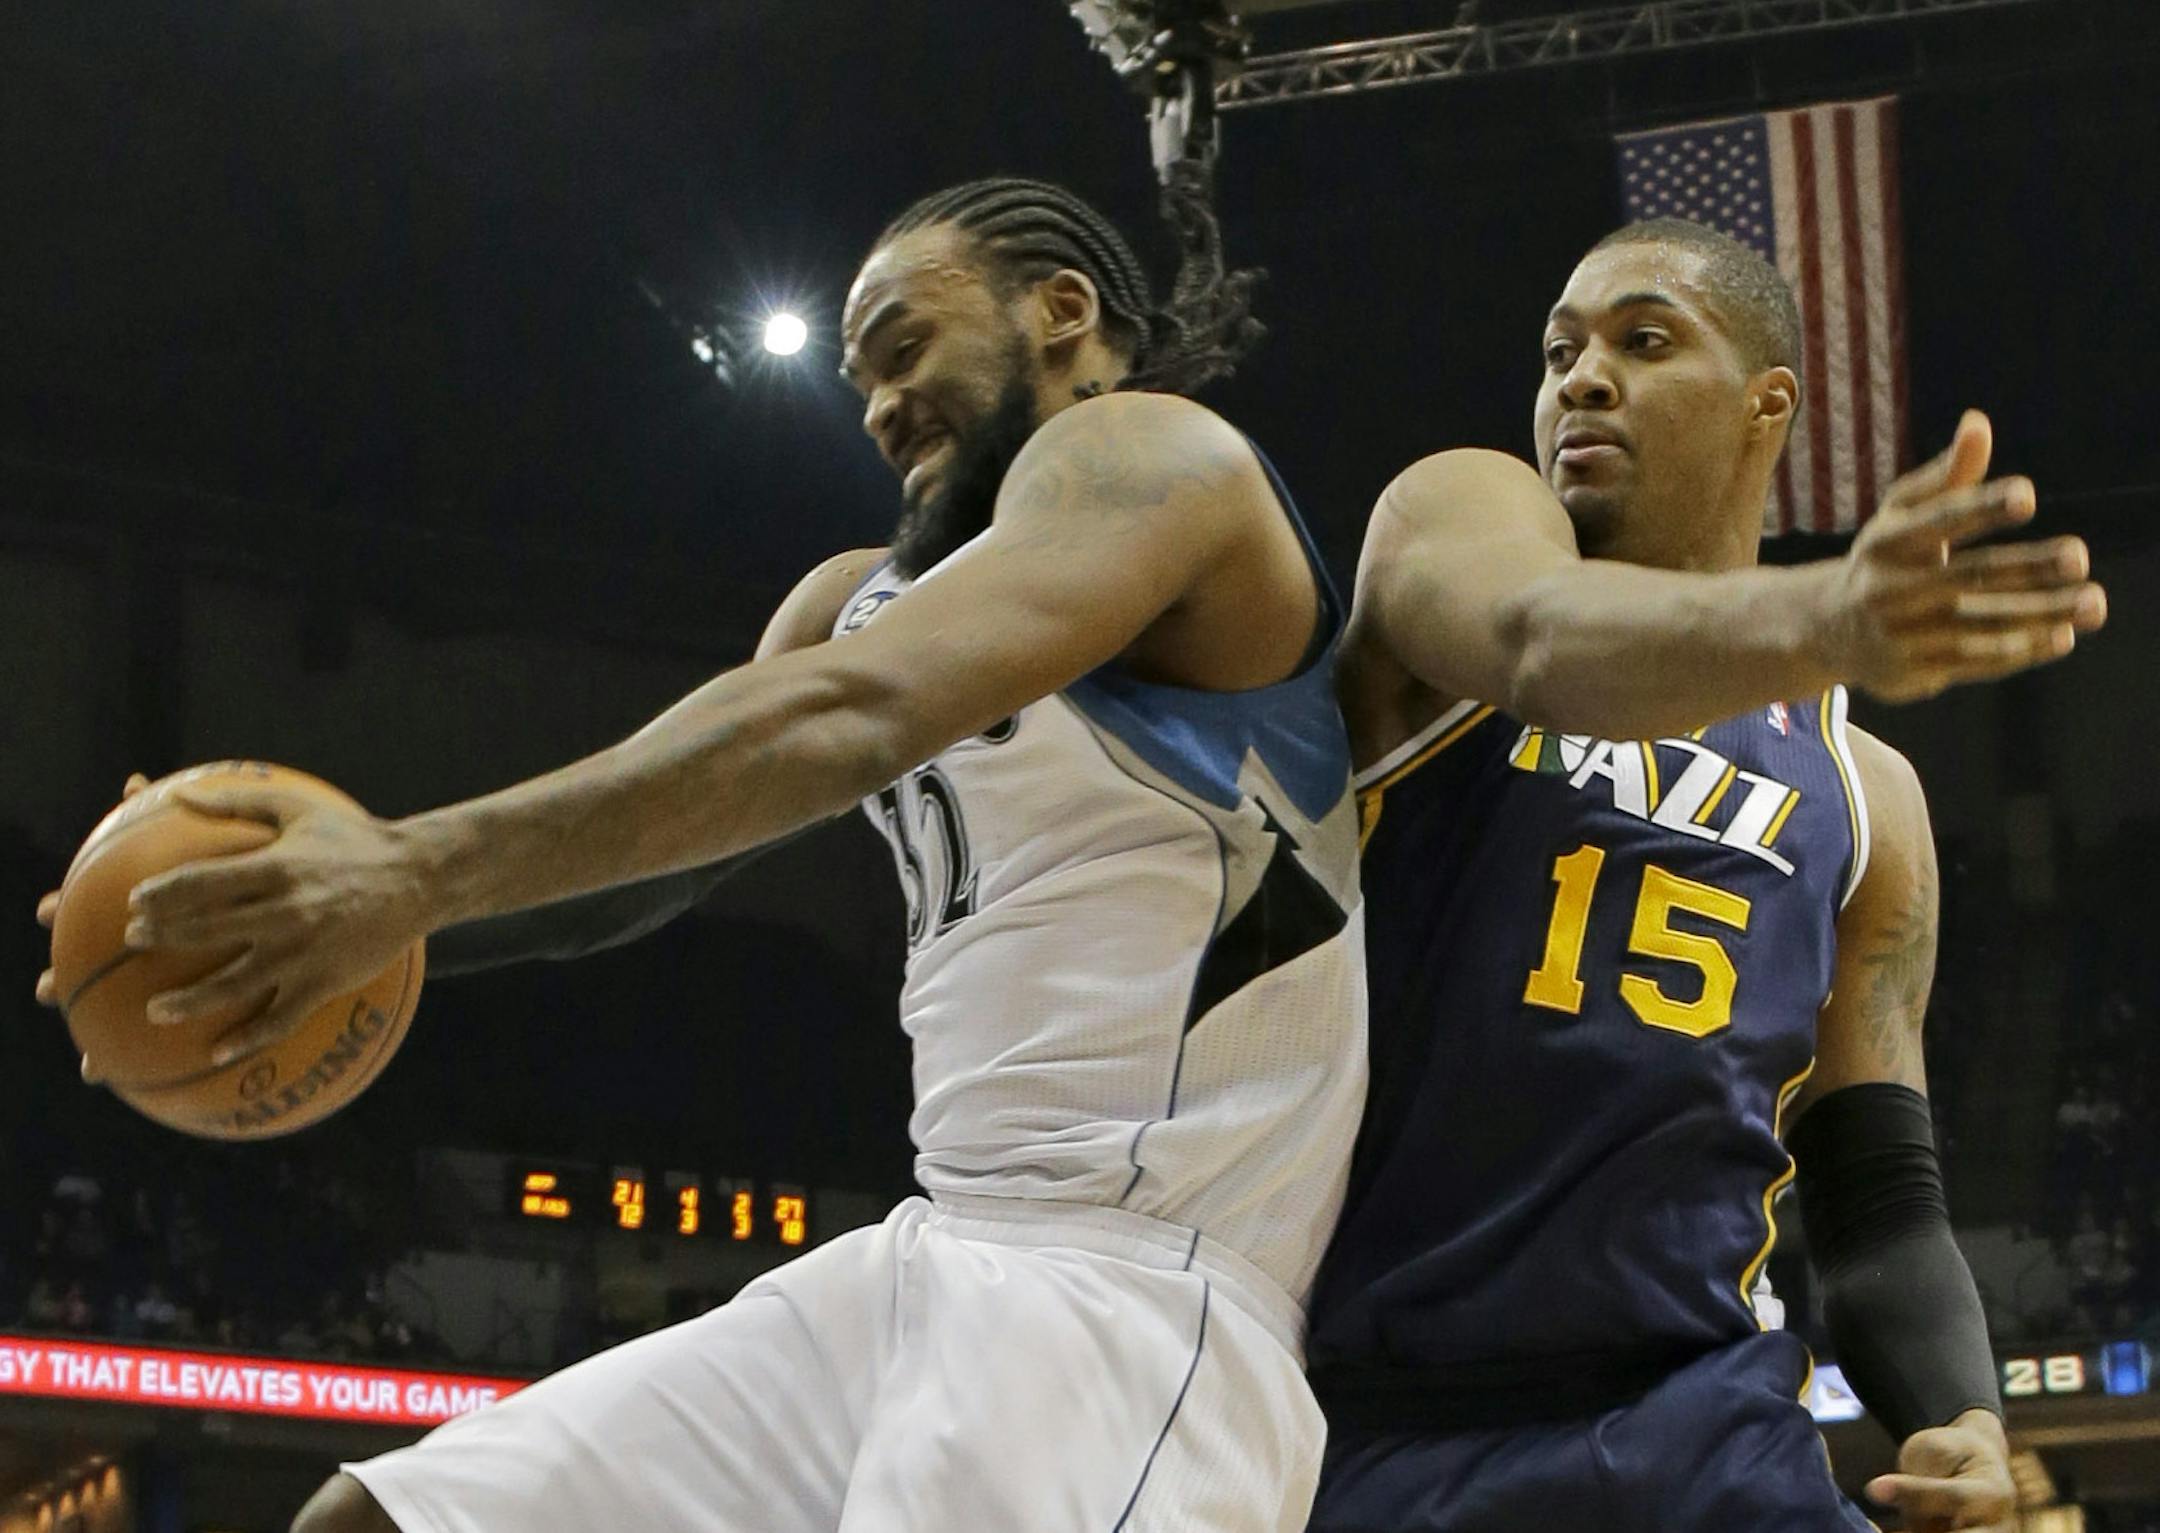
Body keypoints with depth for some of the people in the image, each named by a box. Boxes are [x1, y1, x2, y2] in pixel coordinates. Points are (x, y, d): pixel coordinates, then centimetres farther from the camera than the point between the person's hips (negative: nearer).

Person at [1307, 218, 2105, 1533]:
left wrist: (1959, 1417, -5)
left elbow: (1880, 1200, 17)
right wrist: (1819, 623, -42)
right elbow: (1548, 645, -21)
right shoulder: (1460, 514, 4)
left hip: (1691, 1422, 3)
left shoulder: (1861, 795, 16)